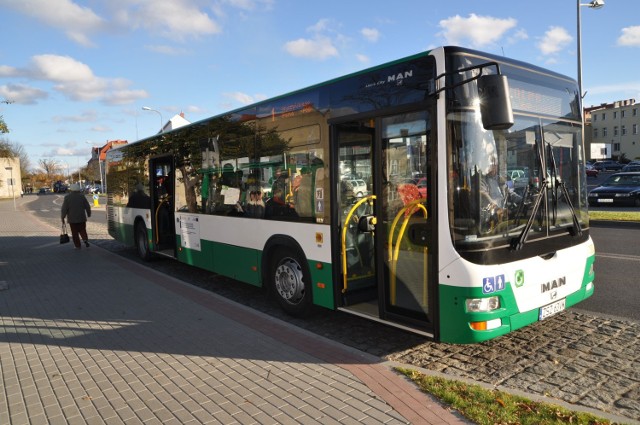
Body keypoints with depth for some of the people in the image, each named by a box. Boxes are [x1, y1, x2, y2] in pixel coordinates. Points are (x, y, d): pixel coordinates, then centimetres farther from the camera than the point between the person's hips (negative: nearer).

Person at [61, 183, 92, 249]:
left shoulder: (67, 197, -6)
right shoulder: (82, 196, -1)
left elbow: (64, 208, -8)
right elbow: (87, 207, 2)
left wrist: (62, 217, -1)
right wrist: (89, 214, 16)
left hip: (72, 219, -1)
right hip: (82, 218, 2)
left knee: (75, 233, 6)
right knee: (82, 230, 14)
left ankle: (77, 245, 7)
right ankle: (85, 239, -11)